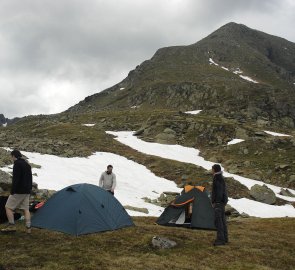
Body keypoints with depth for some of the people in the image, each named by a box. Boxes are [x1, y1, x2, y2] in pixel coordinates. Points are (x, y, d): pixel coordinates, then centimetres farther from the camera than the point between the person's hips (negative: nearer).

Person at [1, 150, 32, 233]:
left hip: (18, 191, -8)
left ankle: (11, 226, -1)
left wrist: (12, 191, -17)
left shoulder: (17, 164, -12)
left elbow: (15, 179, -19)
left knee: (8, 207, 2)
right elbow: (30, 179, 20)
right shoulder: (27, 164, 16)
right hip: (27, 192, 8)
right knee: (26, 209, 8)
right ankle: (28, 228, 5)